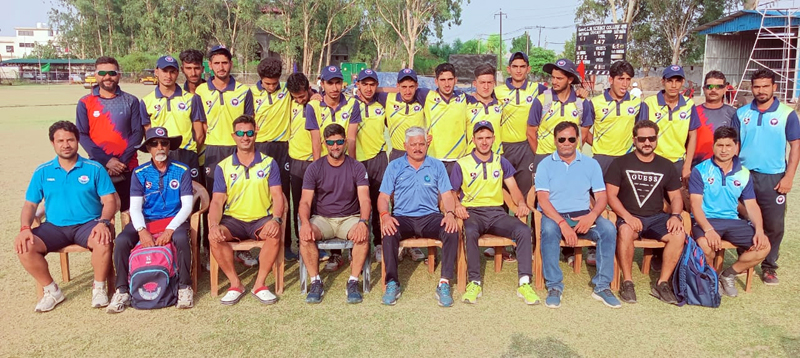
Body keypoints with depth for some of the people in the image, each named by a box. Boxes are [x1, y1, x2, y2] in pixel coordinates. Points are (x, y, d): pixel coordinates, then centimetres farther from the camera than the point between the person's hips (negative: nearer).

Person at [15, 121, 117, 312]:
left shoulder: (95, 169, 1)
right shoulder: (42, 172, 9)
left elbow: (110, 201, -3)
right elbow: (30, 204, 9)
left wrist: (103, 222, -22)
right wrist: (25, 228, -10)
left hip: (88, 224, -3)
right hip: (54, 227, 3)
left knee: (103, 241, -34)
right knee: (24, 246, -22)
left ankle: (99, 287, -8)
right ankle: (51, 291, -1)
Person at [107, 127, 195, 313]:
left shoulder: (182, 170, 0)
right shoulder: (139, 173, 5)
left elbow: (187, 206, -5)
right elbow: (135, 207, 0)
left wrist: (169, 230, -18)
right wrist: (142, 231, -19)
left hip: (173, 220, -2)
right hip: (145, 221, 2)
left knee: (181, 238, -34)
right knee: (121, 241, -24)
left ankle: (184, 287, -17)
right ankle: (122, 291, -9)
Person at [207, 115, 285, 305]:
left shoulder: (269, 163, 4)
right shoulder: (223, 167, 6)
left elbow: (277, 196, -3)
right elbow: (217, 201, -1)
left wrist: (276, 219, -23)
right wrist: (214, 225, -21)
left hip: (261, 219, -1)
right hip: (233, 220, 1)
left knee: (275, 234, -33)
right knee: (214, 237, -29)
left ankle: (260, 284, -15)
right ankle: (235, 284, -10)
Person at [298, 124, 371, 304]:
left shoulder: (357, 167, 1)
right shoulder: (315, 168, 3)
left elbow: (364, 199, -9)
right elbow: (305, 201, -3)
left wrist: (363, 222, -30)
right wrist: (305, 223, -25)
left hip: (350, 218, -1)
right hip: (323, 219, 1)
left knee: (363, 235, -33)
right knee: (304, 235, -30)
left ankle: (353, 283, -21)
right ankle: (316, 283, -17)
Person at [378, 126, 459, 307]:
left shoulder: (436, 166, 12)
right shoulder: (394, 167, 9)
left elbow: (447, 194, 7)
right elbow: (383, 197, 5)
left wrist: (450, 213, -15)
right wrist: (385, 216, -16)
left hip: (430, 217, 1)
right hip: (402, 218, -1)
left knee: (452, 231, -29)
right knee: (389, 233, -34)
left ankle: (444, 283, -24)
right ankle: (392, 283, -21)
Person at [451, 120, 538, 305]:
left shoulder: (501, 162, 17)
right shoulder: (462, 164, 8)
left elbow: (513, 188, 11)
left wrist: (521, 203, -11)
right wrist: (457, 205, -17)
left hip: (496, 212, 3)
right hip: (472, 212, -2)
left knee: (524, 230, -27)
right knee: (470, 231, -38)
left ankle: (524, 283, -23)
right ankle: (474, 282, -25)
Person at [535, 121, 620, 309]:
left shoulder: (591, 164, 11)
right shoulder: (545, 164, 3)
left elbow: (601, 196, 4)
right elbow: (543, 199, -8)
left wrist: (592, 216, -18)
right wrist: (562, 223, -23)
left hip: (583, 215, 2)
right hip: (554, 215, -2)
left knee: (608, 228, -26)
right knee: (549, 229, -36)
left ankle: (602, 286, -16)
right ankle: (554, 286, -25)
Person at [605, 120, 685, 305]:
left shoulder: (666, 166, 14)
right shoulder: (620, 163, 4)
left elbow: (676, 197, 14)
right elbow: (611, 195, -4)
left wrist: (675, 215, -8)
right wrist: (627, 216, -19)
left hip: (657, 217, 3)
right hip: (629, 217, -3)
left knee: (679, 234, -26)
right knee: (625, 231, -36)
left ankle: (662, 283, -15)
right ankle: (627, 281, -22)